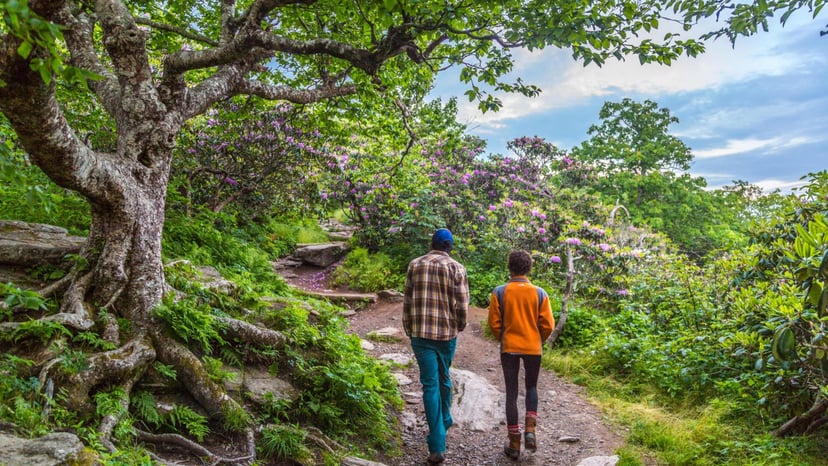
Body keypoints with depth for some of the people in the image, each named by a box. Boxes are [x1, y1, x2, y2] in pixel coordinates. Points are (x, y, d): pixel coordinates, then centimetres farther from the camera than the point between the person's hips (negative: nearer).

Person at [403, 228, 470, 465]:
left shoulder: (415, 265, 3)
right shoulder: (456, 268, -3)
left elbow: (407, 301, 4)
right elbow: (462, 305, -6)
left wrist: (409, 330, 13)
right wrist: (460, 326, 13)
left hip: (420, 333, 0)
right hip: (447, 333, 0)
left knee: (430, 384, -1)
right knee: (443, 379, 21)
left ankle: (437, 446, -4)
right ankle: (444, 421, 40)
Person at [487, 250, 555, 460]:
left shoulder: (499, 292, -8)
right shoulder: (539, 293, -5)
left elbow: (494, 323, -5)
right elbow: (548, 325, -4)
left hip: (509, 348, -1)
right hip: (533, 347, 1)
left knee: (511, 392, 9)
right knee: (531, 387, 22)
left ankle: (514, 443, 12)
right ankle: (530, 429, 5)